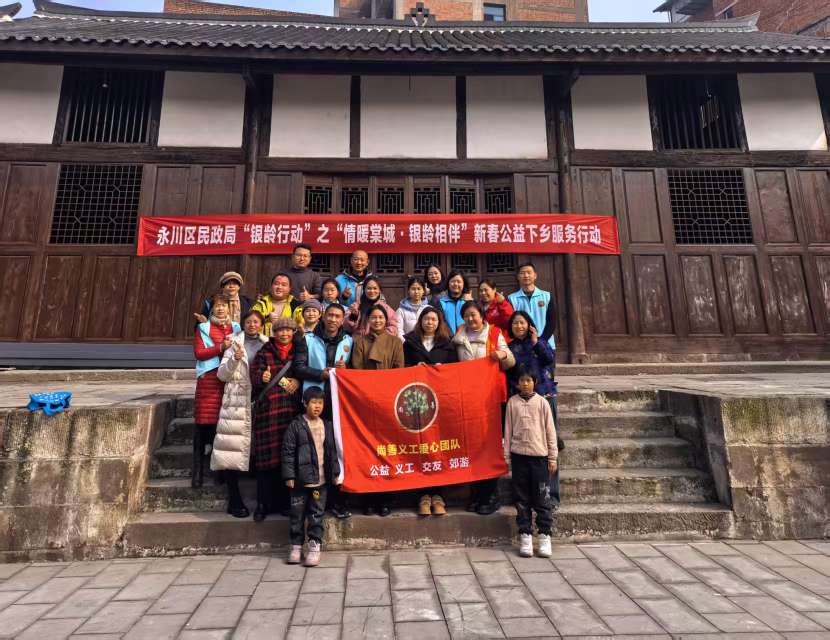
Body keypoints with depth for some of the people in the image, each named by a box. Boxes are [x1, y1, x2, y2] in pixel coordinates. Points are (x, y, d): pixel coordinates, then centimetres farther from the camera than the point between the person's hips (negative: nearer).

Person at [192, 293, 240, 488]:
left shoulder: (236, 328, 16)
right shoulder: (203, 327, 10)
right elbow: (199, 353, -2)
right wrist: (221, 348, -14)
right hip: (208, 379, -2)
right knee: (203, 422, -4)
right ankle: (198, 471, 4)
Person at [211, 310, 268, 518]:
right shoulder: (234, 343, 9)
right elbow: (222, 374, 4)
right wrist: (234, 359, -12)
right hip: (236, 402, -1)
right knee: (233, 448, -6)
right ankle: (235, 501, 5)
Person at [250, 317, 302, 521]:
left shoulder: (298, 352, 15)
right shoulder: (264, 353, 10)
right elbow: (255, 376, 1)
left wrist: (298, 381, -6)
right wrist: (262, 378, -20)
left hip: (291, 409, 2)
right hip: (268, 409, -1)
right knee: (266, 457, -4)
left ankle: (284, 502, 15)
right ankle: (263, 504, 8)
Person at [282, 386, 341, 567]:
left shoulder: (327, 426, 6)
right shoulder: (296, 425, -7)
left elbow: (332, 451, 12)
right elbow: (288, 452, -7)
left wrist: (335, 472, 10)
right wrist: (289, 475, -10)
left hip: (321, 479, 3)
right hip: (300, 479, -2)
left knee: (317, 515, 8)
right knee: (298, 514, 10)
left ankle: (315, 546, 18)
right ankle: (296, 545, 25)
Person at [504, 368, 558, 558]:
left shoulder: (542, 402, 1)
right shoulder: (512, 402, 3)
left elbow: (550, 430, 3)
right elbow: (508, 430, 5)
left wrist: (553, 457, 1)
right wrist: (507, 457, 4)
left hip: (539, 455, -1)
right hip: (519, 455, 1)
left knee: (542, 498, 4)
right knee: (522, 499, 8)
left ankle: (544, 536, 16)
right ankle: (525, 536, 17)